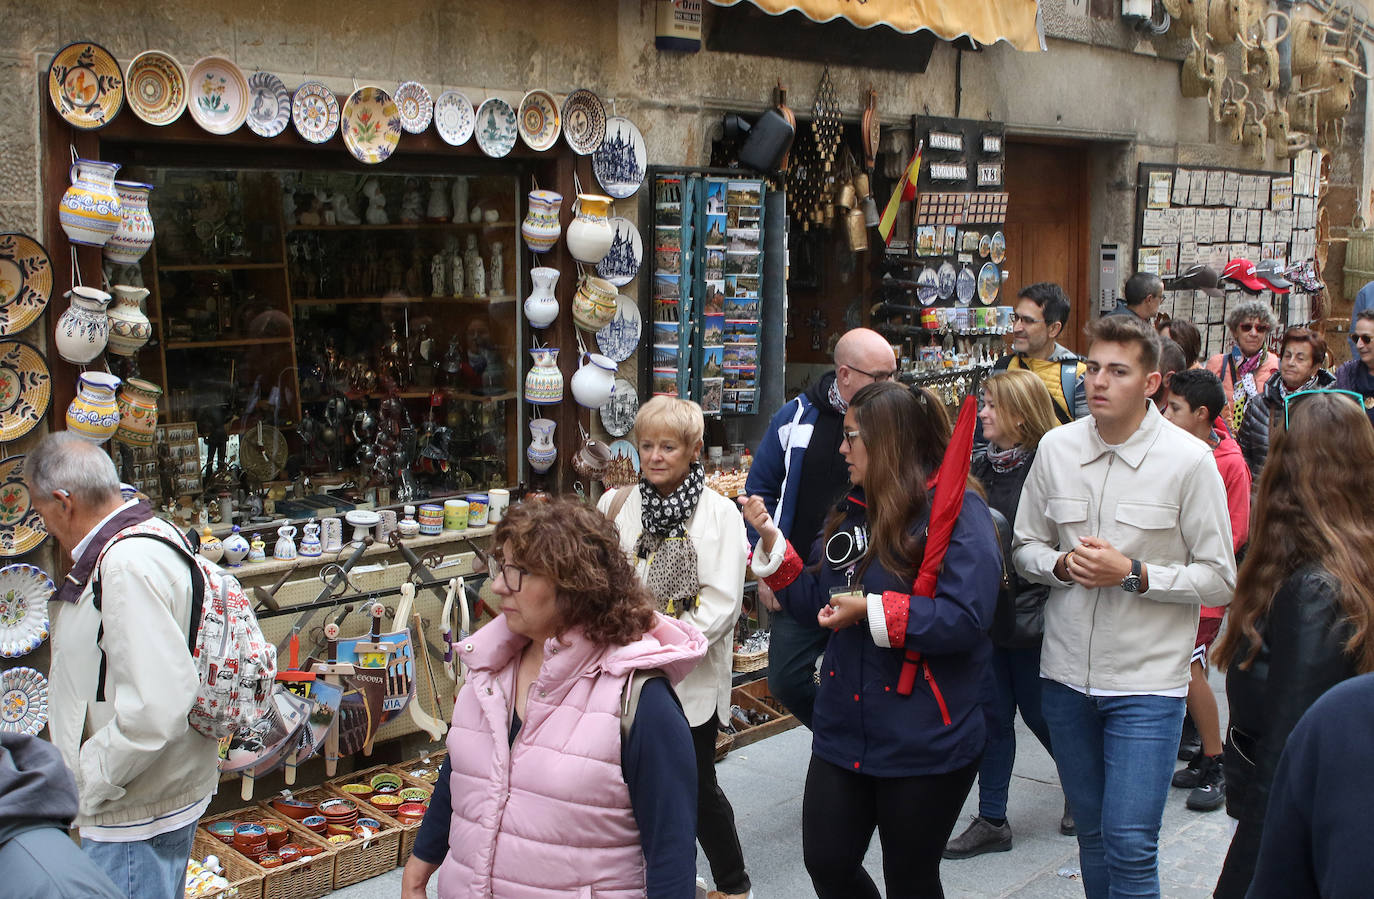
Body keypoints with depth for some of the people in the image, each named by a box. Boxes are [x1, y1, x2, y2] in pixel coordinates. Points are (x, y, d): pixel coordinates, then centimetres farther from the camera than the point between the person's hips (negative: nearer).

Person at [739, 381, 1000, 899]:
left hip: (924, 744, -7)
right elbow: (814, 602, 12)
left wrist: (871, 609, -23)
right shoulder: (850, 510, 10)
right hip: (844, 734, 7)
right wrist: (770, 540, 2)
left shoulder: (956, 510, -14)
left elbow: (967, 618, -25)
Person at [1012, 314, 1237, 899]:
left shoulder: (1189, 460, -10)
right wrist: (1062, 564, -11)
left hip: (1146, 680, -4)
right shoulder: (1057, 448, 1)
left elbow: (1220, 579, -7)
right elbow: (1024, 548, 10)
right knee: (1091, 831, 18)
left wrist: (1133, 575, -19)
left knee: (1130, 846, -7)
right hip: (1066, 673, 4)